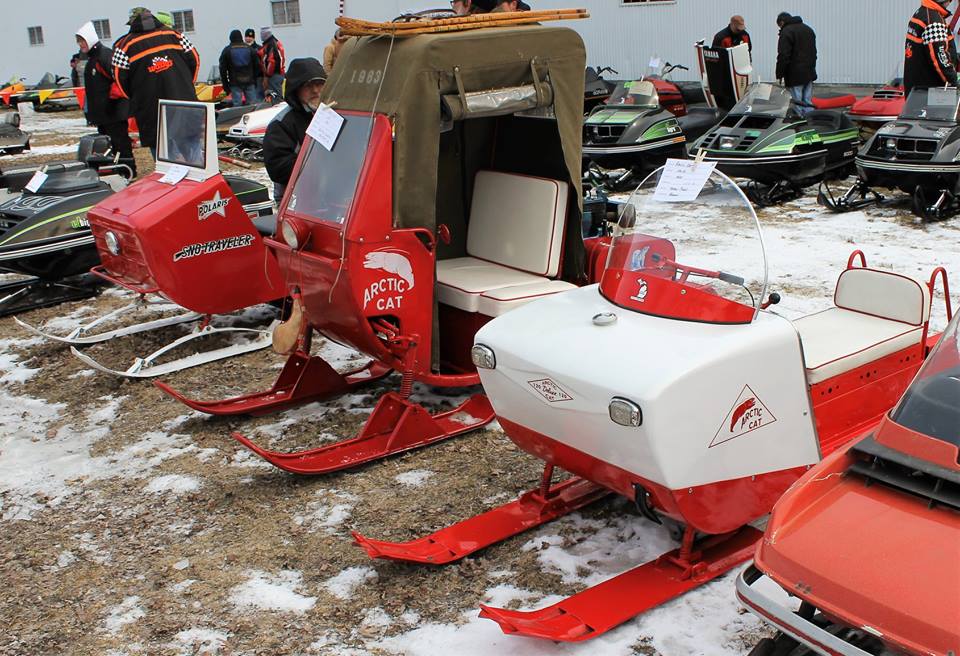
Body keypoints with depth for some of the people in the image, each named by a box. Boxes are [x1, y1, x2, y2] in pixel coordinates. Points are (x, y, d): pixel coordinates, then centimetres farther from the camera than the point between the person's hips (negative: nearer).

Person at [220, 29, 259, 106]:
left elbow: (222, 69, 2)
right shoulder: (249, 49, 8)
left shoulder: (227, 50, 4)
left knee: (237, 105, -3)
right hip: (249, 81, 2)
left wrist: (225, 85, 7)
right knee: (252, 105, 2)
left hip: (235, 82, -2)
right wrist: (255, 80, 14)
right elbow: (256, 66, 8)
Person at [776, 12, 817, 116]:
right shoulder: (808, 29, 17)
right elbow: (814, 52, 22)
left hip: (795, 74, -8)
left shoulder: (786, 32, -12)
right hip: (809, 73, 8)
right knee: (808, 102, 11)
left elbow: (783, 56, -18)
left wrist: (779, 75, -13)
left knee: (797, 104, -5)